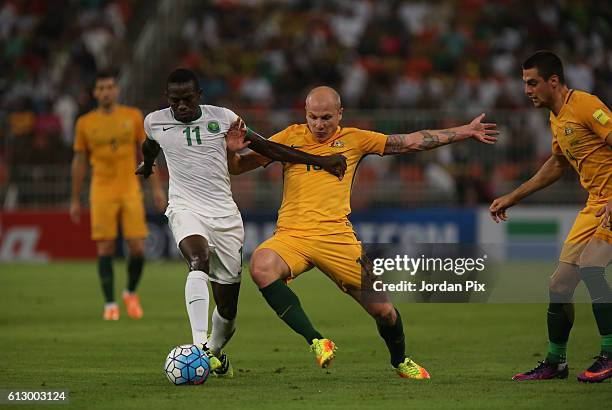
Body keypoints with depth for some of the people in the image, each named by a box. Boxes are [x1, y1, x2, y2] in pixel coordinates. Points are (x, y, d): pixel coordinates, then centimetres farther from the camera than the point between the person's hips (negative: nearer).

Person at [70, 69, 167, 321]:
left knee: (137, 248, -5)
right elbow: (79, 162, 10)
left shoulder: (133, 116, 5)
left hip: (130, 189, 0)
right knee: (105, 248, -5)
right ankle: (110, 304, 2)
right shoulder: (85, 123, 4)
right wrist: (75, 201, 10)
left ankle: (131, 293, 20)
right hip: (102, 192, 0)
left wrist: (157, 188, 3)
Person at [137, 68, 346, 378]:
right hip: (186, 209, -2)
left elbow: (266, 147, 5)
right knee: (199, 261, -36)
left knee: (227, 309, 5)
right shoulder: (155, 122, 2)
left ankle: (215, 351, 37)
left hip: (225, 216, 2)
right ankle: (200, 345, -46)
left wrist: (320, 161, 2)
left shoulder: (222, 118, 0)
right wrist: (147, 165, 49)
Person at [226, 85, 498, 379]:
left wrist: (464, 132, 16)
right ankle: (315, 340, -26)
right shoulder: (291, 137, 10)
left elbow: (411, 142, 16)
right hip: (292, 235, 0)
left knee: (384, 311, -1)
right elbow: (237, 168, 15)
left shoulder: (354, 139, 11)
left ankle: (400, 360, 32)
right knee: (261, 267, -34)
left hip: (337, 237, 0)